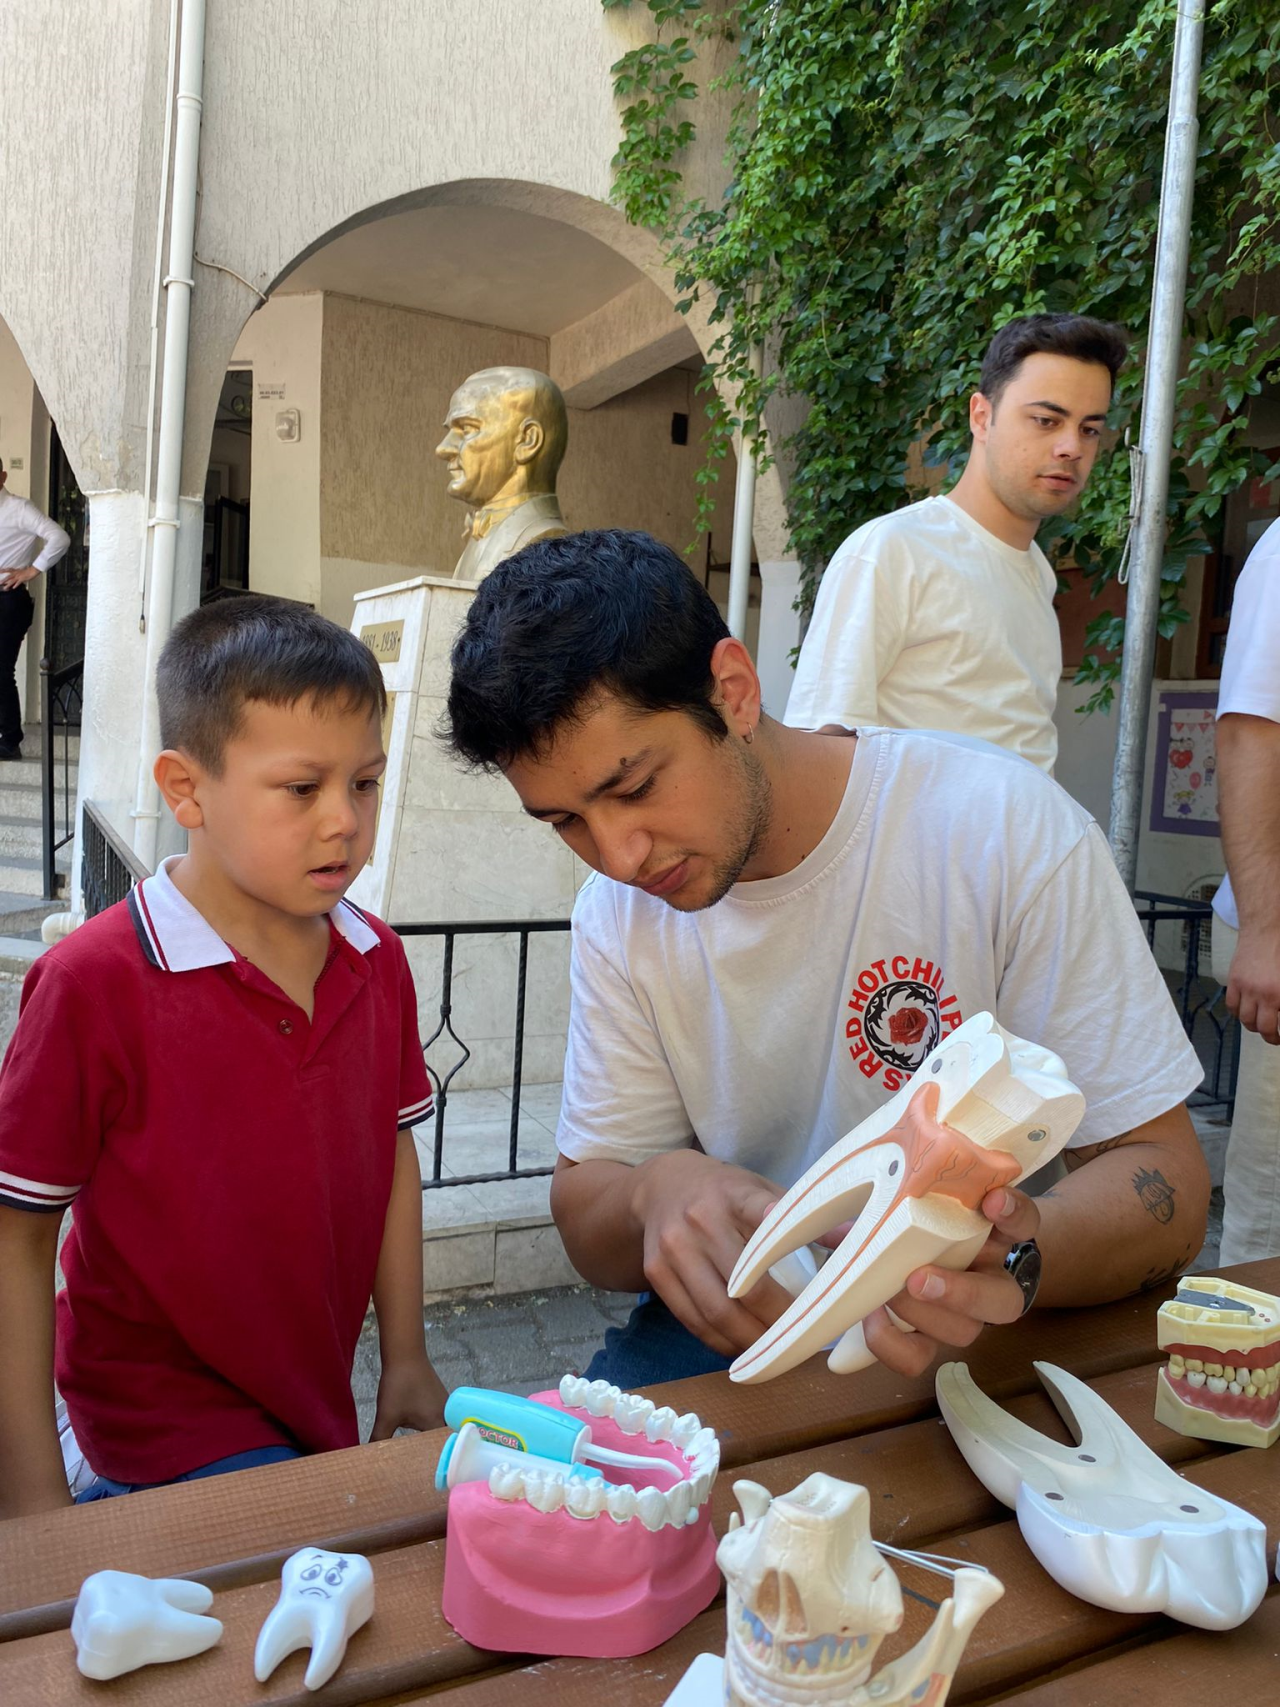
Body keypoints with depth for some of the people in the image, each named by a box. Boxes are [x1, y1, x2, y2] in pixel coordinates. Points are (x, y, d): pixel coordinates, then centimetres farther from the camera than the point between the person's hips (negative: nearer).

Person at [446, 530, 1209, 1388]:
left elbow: (1168, 1187, -13)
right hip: (738, 1326, 1)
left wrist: (1011, 1259, -35)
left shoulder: (1006, 826, -17)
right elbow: (584, 1208, 1)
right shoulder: (617, 915, -3)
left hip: (985, 1347, 0)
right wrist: (655, 1194, -23)